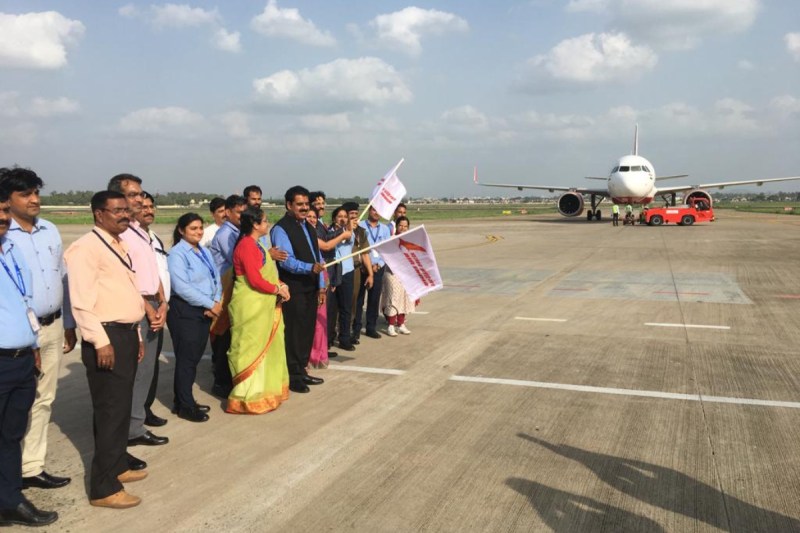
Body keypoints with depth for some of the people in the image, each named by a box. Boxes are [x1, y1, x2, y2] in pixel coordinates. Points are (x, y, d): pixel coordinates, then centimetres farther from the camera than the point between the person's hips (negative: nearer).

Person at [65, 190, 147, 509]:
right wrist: (101, 342, -21)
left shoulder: (119, 246, 16)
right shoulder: (87, 247, -13)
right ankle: (104, 488, 5)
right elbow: (81, 301, -19)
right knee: (111, 412, -5)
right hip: (107, 337, -9)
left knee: (122, 407, 18)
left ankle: (118, 466, 33)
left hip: (127, 334, 9)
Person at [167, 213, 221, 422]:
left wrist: (217, 301, -8)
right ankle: (185, 406, 11)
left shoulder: (204, 252, 13)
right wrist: (210, 304, -17)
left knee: (195, 357, 14)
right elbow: (182, 287, -21)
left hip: (204, 311, 8)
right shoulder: (177, 254, -12)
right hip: (184, 311, -8)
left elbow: (216, 278, 11)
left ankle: (184, 401, 27)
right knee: (186, 358, 0)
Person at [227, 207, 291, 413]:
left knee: (264, 347, 16)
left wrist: (279, 286, -1)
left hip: (262, 304, 10)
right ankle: (247, 397, 8)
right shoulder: (246, 245, -17)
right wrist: (278, 289, -9)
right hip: (250, 305, -10)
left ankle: (262, 390, 28)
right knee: (251, 349, -2)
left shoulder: (256, 244, 13)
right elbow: (255, 280, -22)